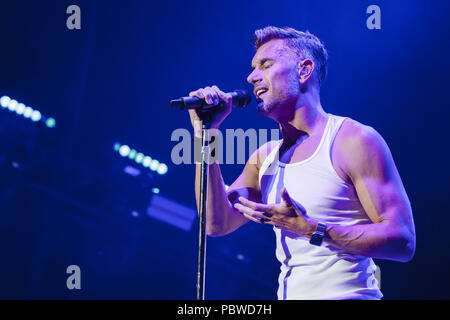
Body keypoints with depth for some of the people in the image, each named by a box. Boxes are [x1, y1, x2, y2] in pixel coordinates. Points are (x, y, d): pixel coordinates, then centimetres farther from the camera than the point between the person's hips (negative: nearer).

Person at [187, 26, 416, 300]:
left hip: (346, 293, -6)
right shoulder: (265, 157, 12)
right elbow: (217, 223, 3)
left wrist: (311, 230, -20)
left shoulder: (355, 140, -7)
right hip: (290, 293, 6)